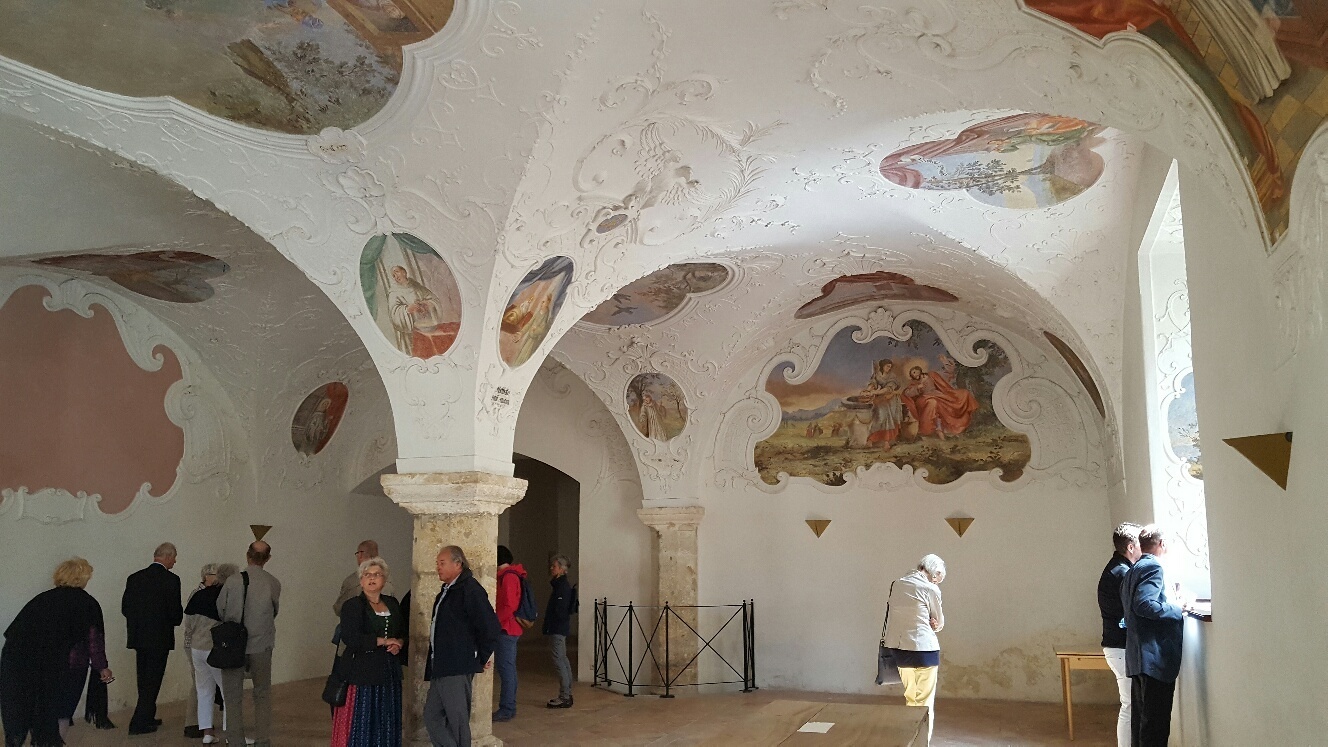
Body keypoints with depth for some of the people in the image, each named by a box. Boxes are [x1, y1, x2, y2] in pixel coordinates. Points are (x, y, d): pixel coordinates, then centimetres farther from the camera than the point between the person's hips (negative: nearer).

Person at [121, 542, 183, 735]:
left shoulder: (134, 578, 4)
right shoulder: (171, 579, -14)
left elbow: (125, 608, 6)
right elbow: (176, 612, -15)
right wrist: (175, 620, 7)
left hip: (138, 637, 6)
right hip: (160, 638, -6)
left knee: (145, 681, 18)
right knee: (152, 681, 3)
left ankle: (147, 717, 28)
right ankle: (139, 723, 1)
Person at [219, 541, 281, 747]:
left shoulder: (232, 581, -12)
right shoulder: (273, 583, -8)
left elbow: (219, 609, 0)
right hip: (261, 645, 1)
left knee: (233, 695, 11)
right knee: (262, 695, 14)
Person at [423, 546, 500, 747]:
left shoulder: (470, 589, -14)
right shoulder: (446, 591, 16)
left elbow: (490, 627, -19)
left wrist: (481, 658, -9)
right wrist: (432, 658, 19)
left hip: (457, 669, -10)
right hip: (440, 668, 10)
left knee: (457, 722, -2)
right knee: (432, 716, 12)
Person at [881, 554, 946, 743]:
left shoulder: (897, 584, 6)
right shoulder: (931, 589, -12)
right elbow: (939, 623, -1)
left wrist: (926, 623, 0)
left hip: (898, 647, 6)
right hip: (923, 648, -6)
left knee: (910, 697, 21)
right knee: (925, 701, 6)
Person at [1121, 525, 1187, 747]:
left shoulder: (1133, 570, 18)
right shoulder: (1153, 567, -10)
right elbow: (1144, 604, -22)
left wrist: (1171, 605, 17)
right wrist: (1178, 610, -11)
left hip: (1138, 658, 10)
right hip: (1155, 658, -10)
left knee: (1141, 719, 13)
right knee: (1156, 723, -7)